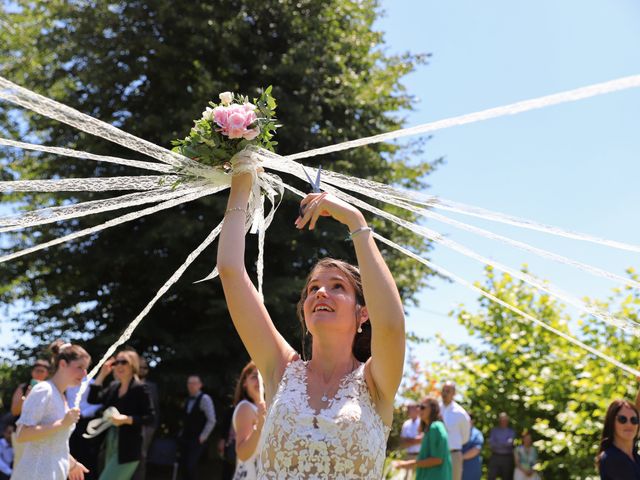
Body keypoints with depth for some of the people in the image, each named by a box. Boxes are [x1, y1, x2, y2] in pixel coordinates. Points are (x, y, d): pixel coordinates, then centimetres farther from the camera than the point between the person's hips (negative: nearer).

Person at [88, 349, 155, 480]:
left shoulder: (139, 388, -9)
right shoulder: (113, 387, 12)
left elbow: (150, 418, -12)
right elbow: (93, 399, 3)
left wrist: (125, 419, -23)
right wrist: (102, 374, 1)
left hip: (127, 450, -8)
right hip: (111, 447, 8)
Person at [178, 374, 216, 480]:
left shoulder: (204, 399, -12)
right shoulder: (189, 399, 11)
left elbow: (211, 420, -15)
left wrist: (203, 437, -14)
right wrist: (182, 433, 10)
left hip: (197, 440, -7)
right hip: (185, 438, 7)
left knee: (191, 466, -12)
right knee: (183, 465, 5)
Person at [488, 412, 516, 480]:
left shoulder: (511, 431, 8)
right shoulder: (494, 430, 10)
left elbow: (510, 442, -10)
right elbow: (491, 444, -1)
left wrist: (497, 444, -7)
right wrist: (504, 444, -6)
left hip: (507, 458, 0)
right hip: (495, 457, 0)